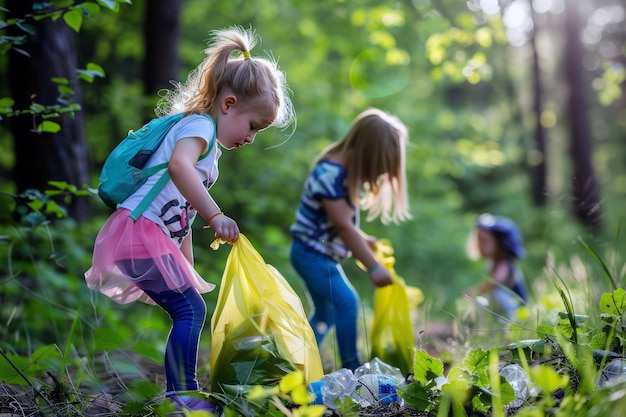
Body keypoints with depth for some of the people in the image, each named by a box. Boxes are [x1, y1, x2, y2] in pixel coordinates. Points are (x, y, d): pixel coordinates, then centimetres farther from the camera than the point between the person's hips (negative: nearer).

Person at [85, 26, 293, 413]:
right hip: (140, 230, -10)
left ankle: (182, 389, 18)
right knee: (190, 308, -13)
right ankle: (182, 393, -12)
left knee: (189, 310, 13)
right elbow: (178, 165, -33)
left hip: (159, 237, 10)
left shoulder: (210, 146, 23)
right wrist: (216, 215, -38)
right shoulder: (200, 125, -8)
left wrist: (189, 269, 25)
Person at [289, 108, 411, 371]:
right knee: (347, 302, -20)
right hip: (312, 252, -10)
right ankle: (350, 367, -16)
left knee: (326, 313, 16)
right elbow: (343, 226, -26)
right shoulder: (329, 173, -24)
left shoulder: (347, 171, 6)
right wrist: (373, 267, -26)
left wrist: (365, 241, 0)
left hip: (322, 255, 10)